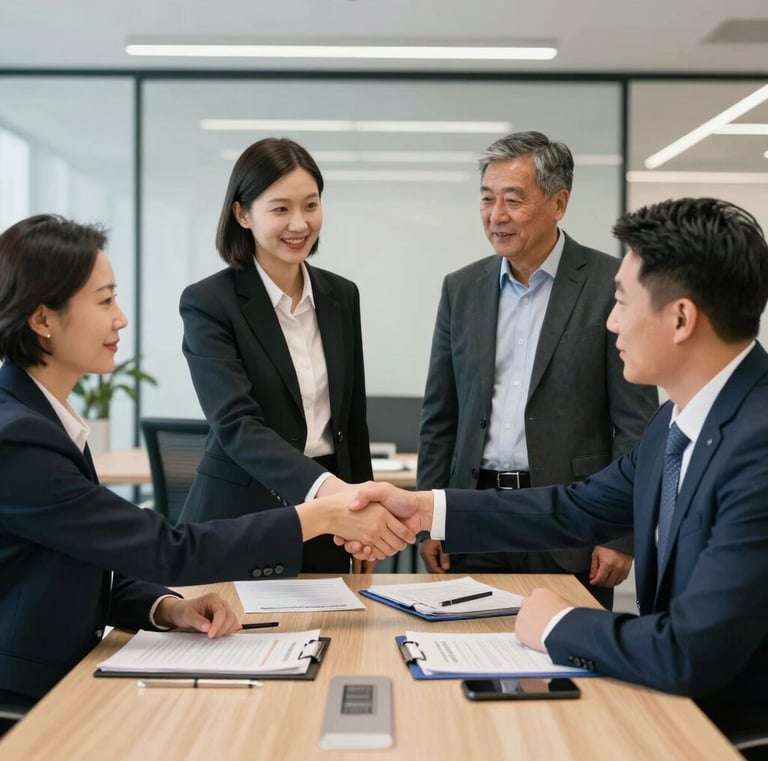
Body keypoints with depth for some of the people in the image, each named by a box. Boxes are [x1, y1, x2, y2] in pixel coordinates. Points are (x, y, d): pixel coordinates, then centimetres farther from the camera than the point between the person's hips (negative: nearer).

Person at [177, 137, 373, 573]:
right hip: (241, 522, -4)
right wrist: (324, 487, -38)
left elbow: (353, 421, 12)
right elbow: (235, 423, -23)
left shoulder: (342, 296, 6)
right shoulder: (208, 303, -11)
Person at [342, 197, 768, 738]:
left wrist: (558, 626, -13)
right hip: (677, 703, 7)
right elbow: (580, 509, 10)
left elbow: (690, 655, -31)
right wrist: (424, 510, 3)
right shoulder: (680, 421, 2)